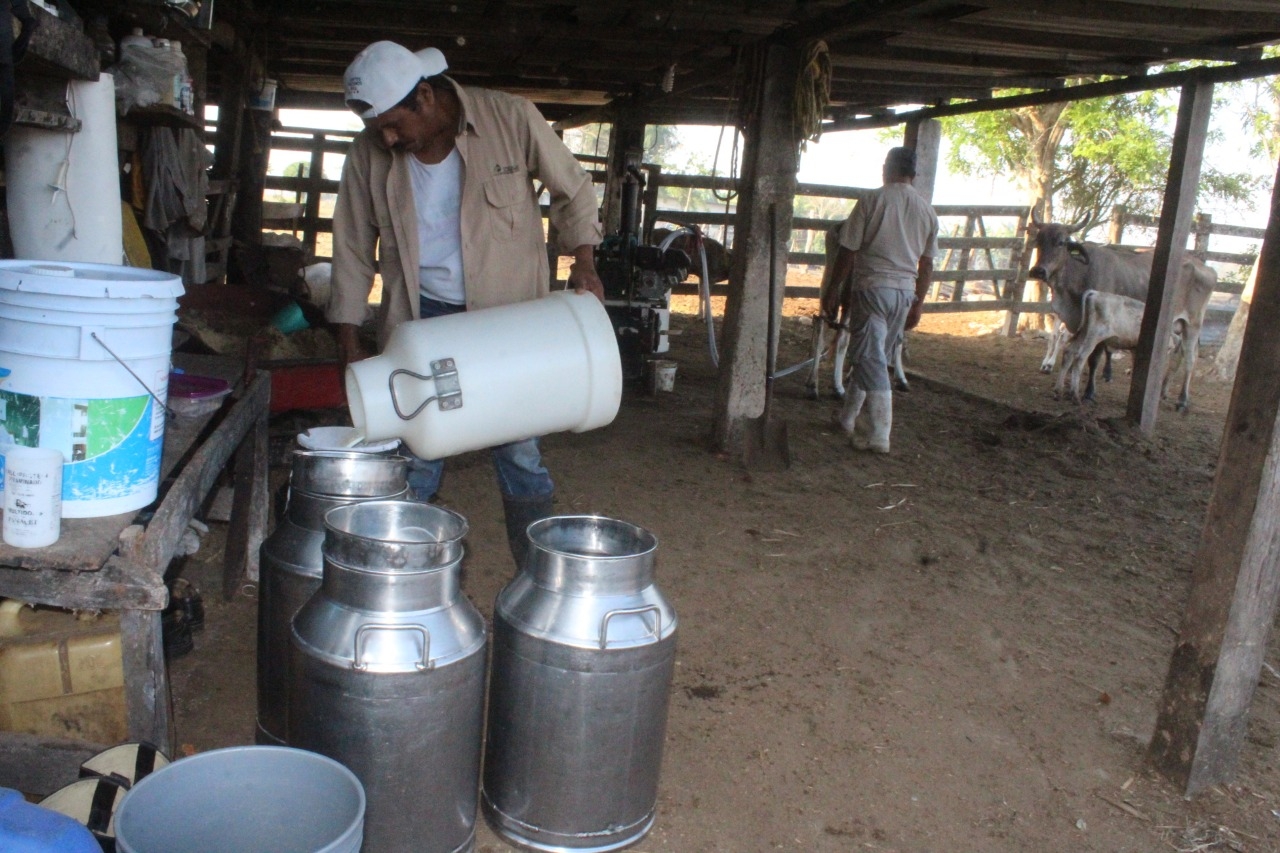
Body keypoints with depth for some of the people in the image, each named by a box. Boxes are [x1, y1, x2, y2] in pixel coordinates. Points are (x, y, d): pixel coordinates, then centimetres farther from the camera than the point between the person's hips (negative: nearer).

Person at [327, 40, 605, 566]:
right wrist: (349, 343, 1)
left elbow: (572, 190, 3)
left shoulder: (510, 119, -11)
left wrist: (583, 261, -10)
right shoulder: (369, 154, -5)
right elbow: (353, 249, 3)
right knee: (414, 457, 3)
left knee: (519, 452, 1)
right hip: (419, 318, 2)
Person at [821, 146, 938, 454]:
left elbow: (848, 251, -7)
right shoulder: (927, 210, 8)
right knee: (875, 358, 16)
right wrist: (917, 304, 18)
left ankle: (877, 436, -6)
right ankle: (849, 418, 28)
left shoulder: (873, 200, -5)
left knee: (871, 360, -3)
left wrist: (834, 290, 1)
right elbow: (927, 265, 10)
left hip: (872, 287, -5)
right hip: (905, 291, 5)